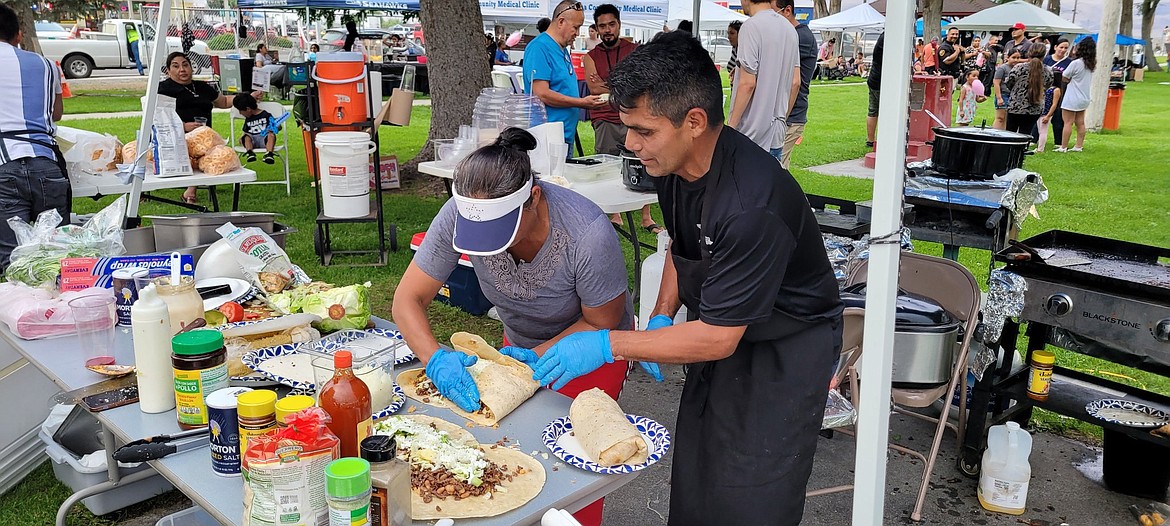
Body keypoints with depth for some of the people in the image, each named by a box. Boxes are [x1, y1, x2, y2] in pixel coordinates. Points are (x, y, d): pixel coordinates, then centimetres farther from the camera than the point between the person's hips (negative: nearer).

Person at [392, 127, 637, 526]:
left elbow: (601, 324, -19)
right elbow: (408, 299, -19)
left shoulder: (588, 234, -37)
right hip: (520, 342, 3)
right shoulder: (459, 214, -28)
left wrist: (536, 356, -28)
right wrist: (436, 359, -35)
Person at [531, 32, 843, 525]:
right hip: (718, 330, 8)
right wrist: (662, 318, -3)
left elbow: (716, 338, -28)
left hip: (784, 353, -7)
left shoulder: (752, 205, -36)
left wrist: (608, 345, -24)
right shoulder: (672, 163, -9)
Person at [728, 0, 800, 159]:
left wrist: (731, 125, -13)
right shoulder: (789, 28, 13)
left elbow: (747, 83, -18)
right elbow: (796, 82, 14)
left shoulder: (751, 26, -12)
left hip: (750, 134, -8)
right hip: (776, 134, 8)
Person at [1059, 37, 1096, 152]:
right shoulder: (1091, 65, 6)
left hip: (1072, 99, -8)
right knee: (1080, 123, 12)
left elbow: (1064, 79, -11)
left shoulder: (1076, 63, -18)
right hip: (1084, 98, 8)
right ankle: (1079, 146, 16)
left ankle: (1063, 147, -1)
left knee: (1068, 123, -3)